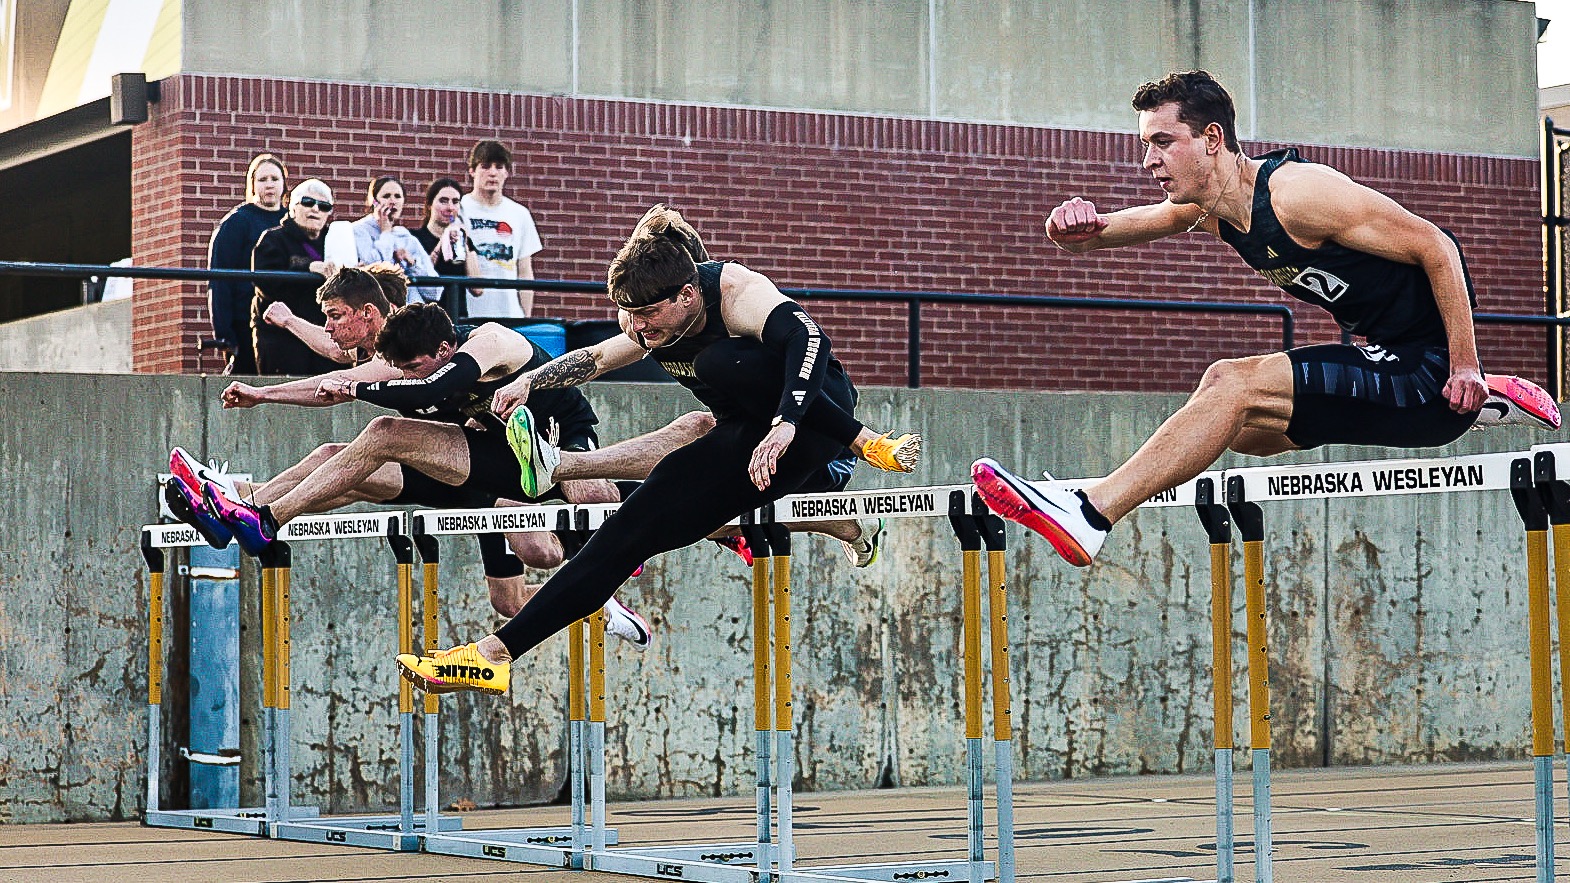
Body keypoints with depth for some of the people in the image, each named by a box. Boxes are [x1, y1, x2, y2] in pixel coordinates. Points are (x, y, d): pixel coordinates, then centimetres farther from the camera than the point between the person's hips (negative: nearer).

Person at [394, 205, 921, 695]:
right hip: (751, 443, 9)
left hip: (813, 427, -9)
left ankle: (866, 443, -25)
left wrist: (785, 426, -56)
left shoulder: (735, 290, -24)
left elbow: (807, 338, -42)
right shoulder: (652, 327, 2)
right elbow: (598, 357, 23)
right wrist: (528, 382, 7)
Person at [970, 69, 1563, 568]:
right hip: (1384, 359, 10)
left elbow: (1436, 247, -19)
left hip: (1428, 366, -10)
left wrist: (1464, 367, -20)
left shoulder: (1294, 193, -20)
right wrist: (1079, 230, -18)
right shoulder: (1208, 212, 7)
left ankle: (1087, 517, -23)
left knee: (1234, 385, -20)